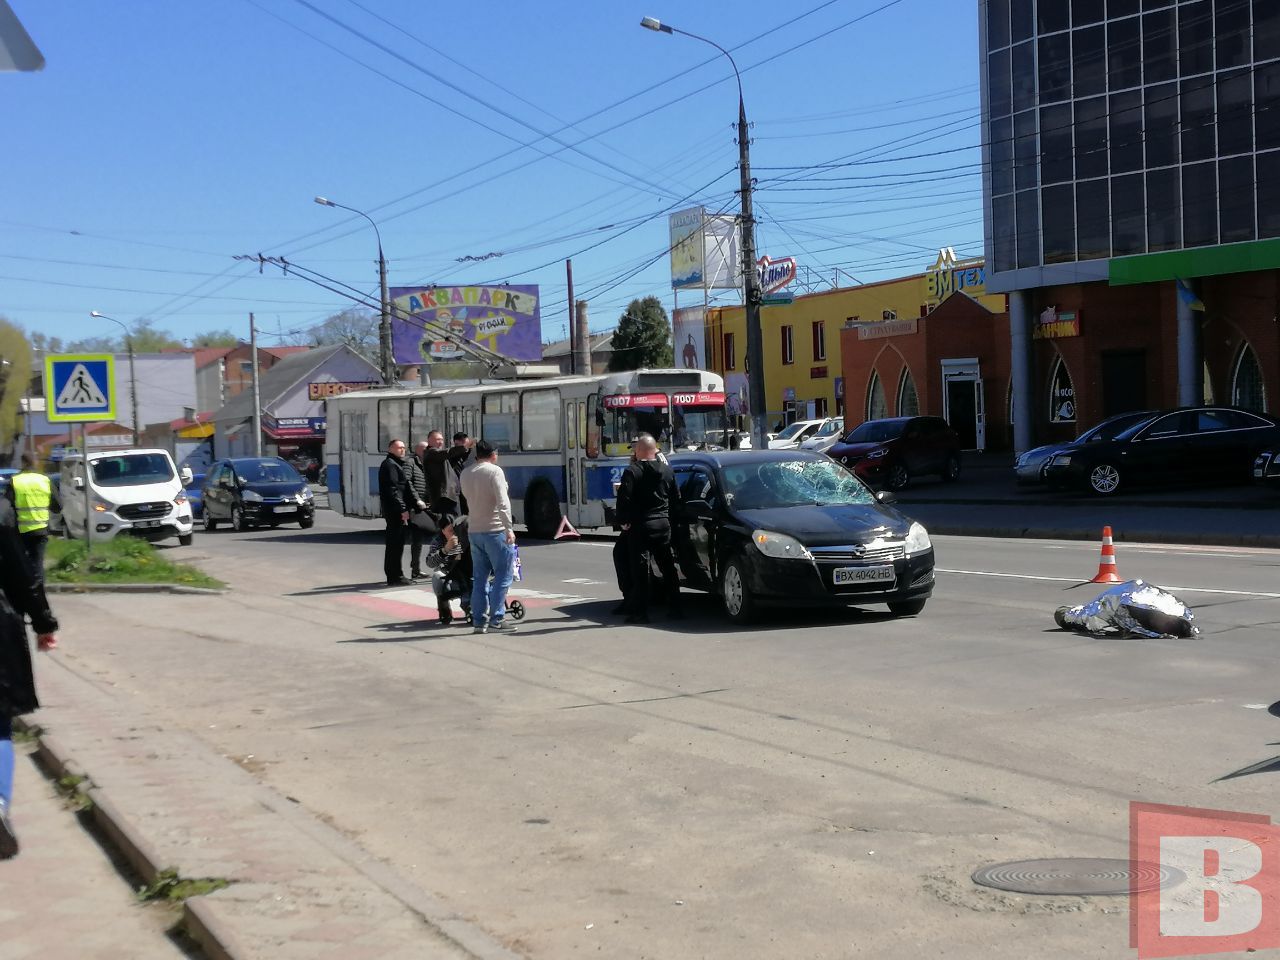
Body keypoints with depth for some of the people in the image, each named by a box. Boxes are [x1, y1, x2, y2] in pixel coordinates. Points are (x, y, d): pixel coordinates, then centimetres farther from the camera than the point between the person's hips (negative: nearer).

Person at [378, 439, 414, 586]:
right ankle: (395, 576, -8)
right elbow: (392, 490, -19)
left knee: (393, 543, 15)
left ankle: (392, 575, 22)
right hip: (395, 510, -11)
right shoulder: (390, 465, -11)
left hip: (394, 511, 11)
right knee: (396, 543, -9)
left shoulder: (396, 464, 22)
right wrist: (403, 509, -22)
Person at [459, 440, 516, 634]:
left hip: (474, 530, 7)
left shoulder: (465, 474, 11)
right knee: (503, 574, 0)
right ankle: (496, 619, -5)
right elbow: (502, 502, -18)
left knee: (480, 578, 11)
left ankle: (479, 621, 8)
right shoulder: (494, 471, -10)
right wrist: (509, 528, -20)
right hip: (494, 530, -6)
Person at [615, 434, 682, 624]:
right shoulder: (667, 471, 8)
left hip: (640, 525, -5)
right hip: (663, 524, 5)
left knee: (640, 568, -3)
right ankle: (675, 608, 16)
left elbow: (624, 498, -16)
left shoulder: (632, 472, -10)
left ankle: (639, 612, -5)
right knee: (668, 567, 13)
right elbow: (675, 498, 13)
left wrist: (623, 521, -5)